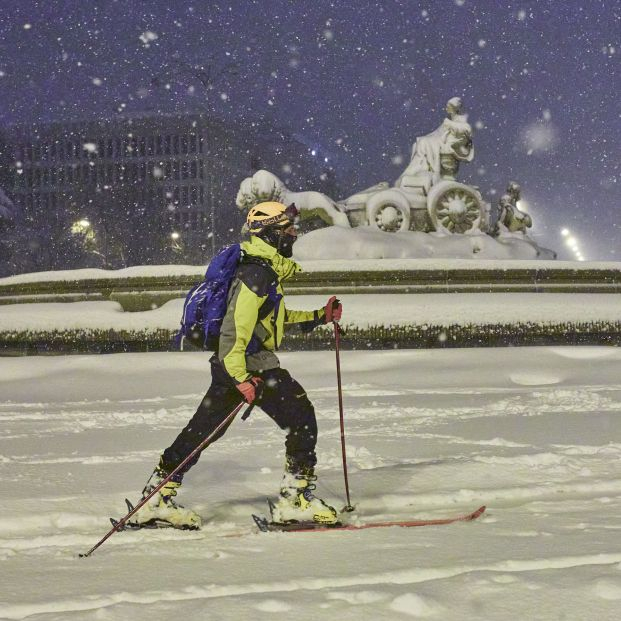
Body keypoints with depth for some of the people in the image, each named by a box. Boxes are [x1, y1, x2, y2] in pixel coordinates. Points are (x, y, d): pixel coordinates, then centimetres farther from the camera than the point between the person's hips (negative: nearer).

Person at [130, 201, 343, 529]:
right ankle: (296, 497, -6)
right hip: (250, 363, -10)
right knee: (301, 417, -6)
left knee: (202, 429, 11)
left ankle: (157, 498, 13)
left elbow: (274, 316, 32)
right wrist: (242, 378, -31)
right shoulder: (257, 273, -15)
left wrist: (319, 316, 27)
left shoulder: (267, 270, 17)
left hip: (232, 364, 10)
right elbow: (237, 323, -24)